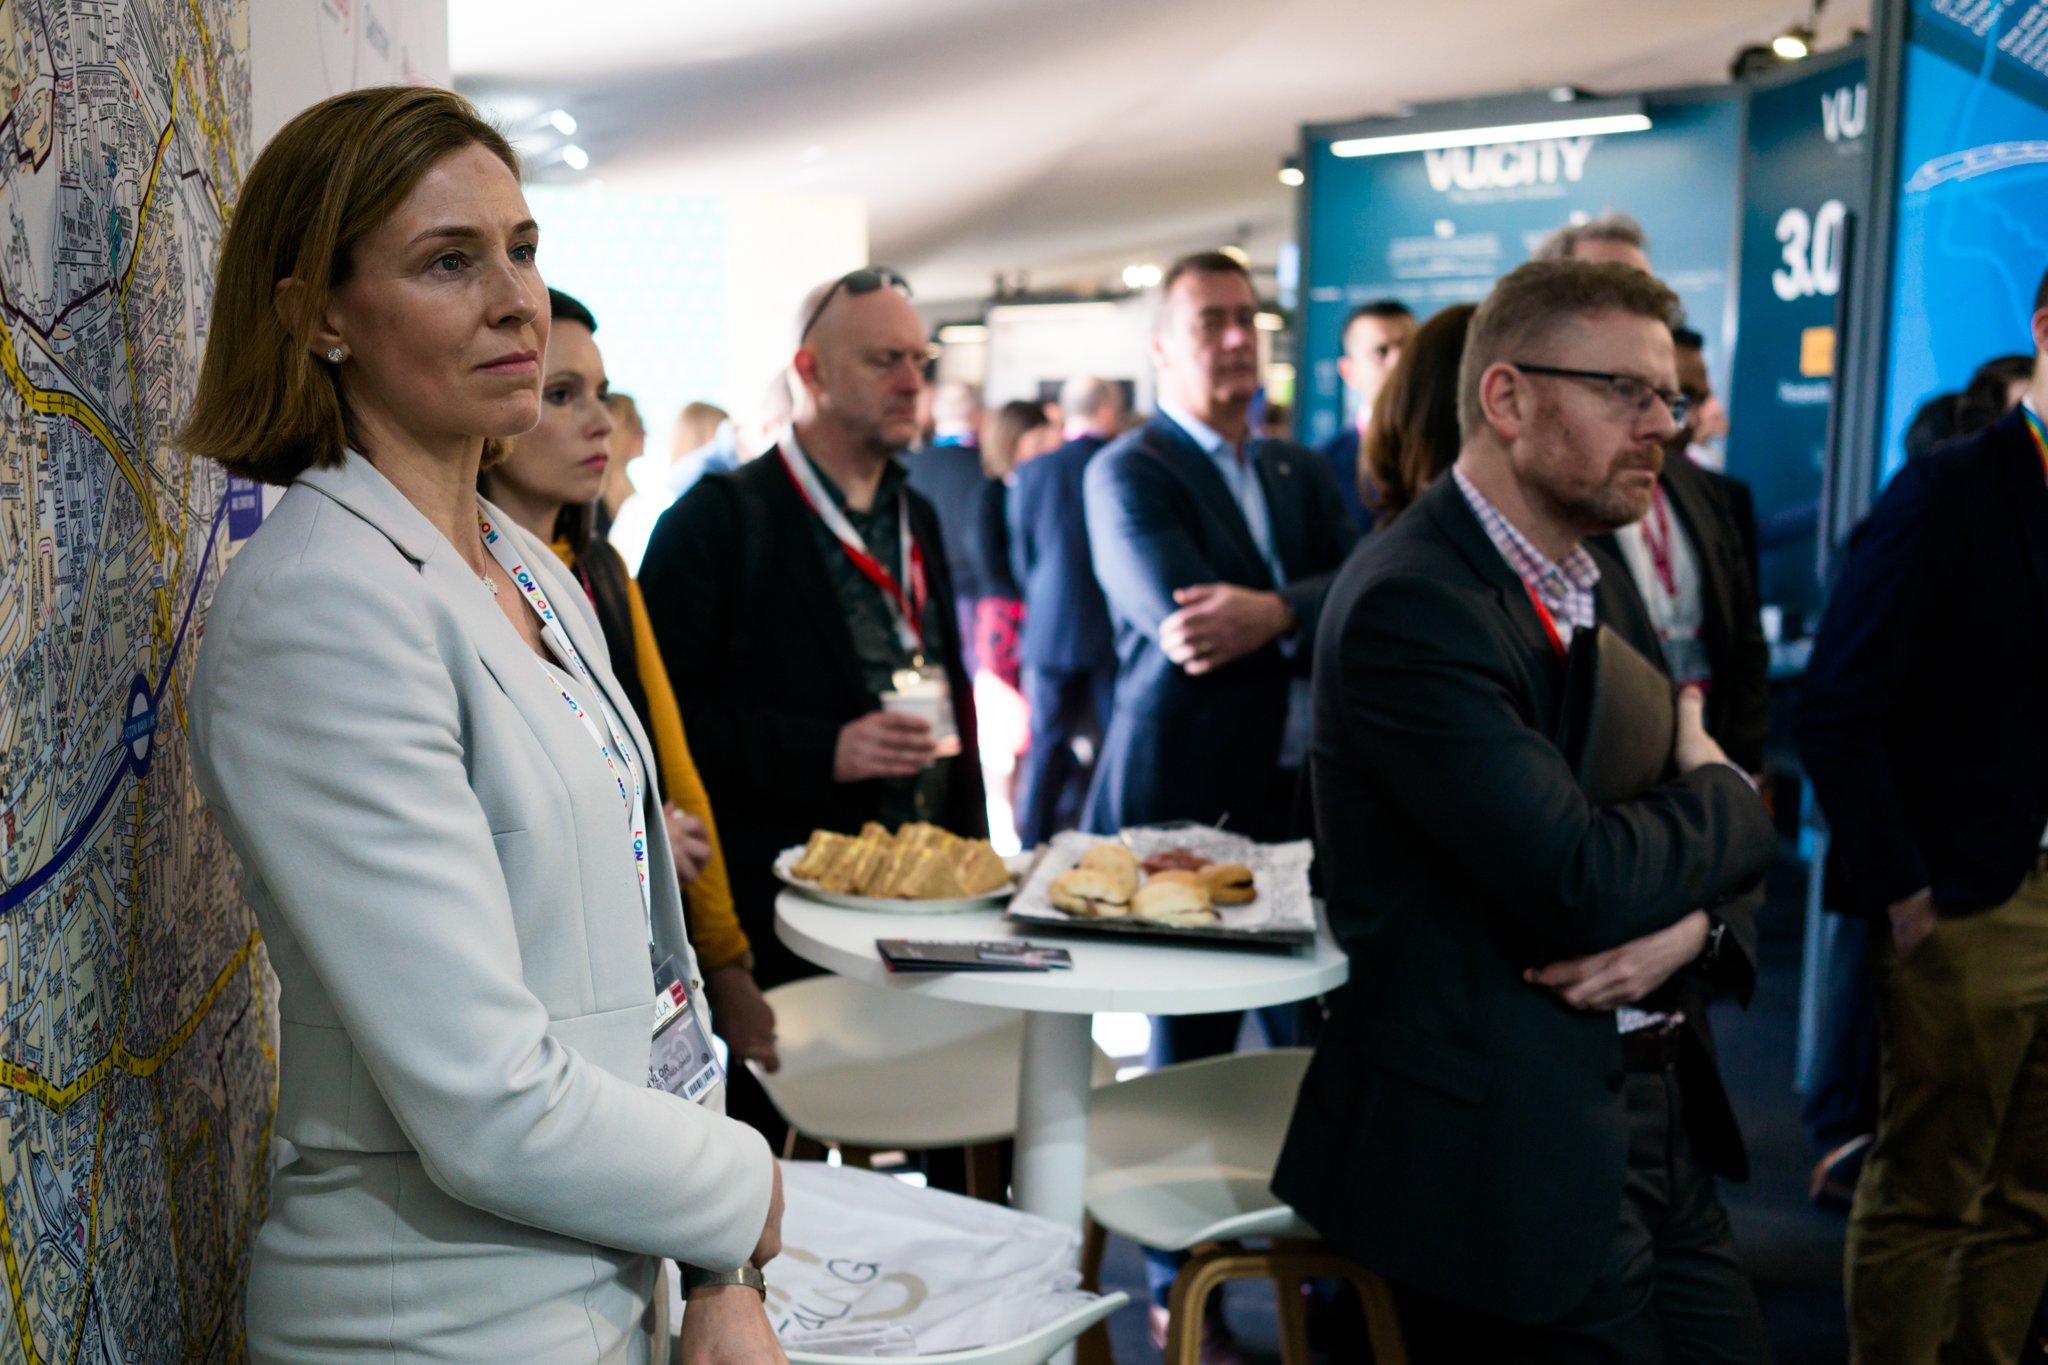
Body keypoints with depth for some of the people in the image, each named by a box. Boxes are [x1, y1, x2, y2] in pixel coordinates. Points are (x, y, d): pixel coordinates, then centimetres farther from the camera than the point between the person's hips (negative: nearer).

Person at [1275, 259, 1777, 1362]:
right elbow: (1583, 885, -26)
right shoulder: (1409, 605, -19)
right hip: (1510, 1143, -8)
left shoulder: (1598, 578, 10)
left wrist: (1692, 923, -13)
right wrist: (1720, 796, -6)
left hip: (1657, 1117, 8)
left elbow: (1723, 856, 11)